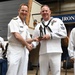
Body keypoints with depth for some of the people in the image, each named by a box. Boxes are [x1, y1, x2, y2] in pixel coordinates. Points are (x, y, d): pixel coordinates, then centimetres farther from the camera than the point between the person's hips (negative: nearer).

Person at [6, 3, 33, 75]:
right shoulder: (14, 21, -6)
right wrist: (27, 45, -6)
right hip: (14, 51, -8)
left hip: (24, 51, 8)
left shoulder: (25, 25, 18)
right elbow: (17, 36, -17)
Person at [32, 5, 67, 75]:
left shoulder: (57, 21, 9)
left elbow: (64, 33, -2)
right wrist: (32, 44, -11)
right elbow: (35, 39, 11)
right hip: (43, 53, 3)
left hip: (55, 52, -3)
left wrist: (50, 36, -10)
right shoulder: (38, 26, 18)